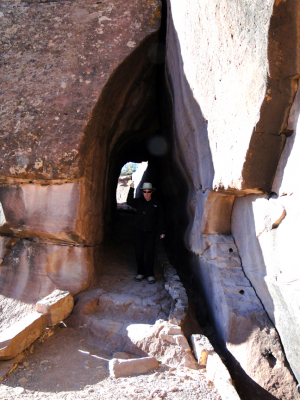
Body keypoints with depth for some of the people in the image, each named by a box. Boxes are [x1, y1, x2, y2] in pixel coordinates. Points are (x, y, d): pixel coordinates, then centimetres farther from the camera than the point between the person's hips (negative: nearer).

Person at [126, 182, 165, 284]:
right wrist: (131, 189, -25)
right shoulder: (139, 201, 5)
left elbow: (160, 219, 6)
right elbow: (129, 202, -15)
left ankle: (150, 274, 8)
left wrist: (161, 232, 3)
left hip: (150, 231, -1)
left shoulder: (156, 203, 4)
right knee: (139, 252, 6)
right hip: (138, 230, 2)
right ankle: (140, 273, 20)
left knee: (149, 253, -3)